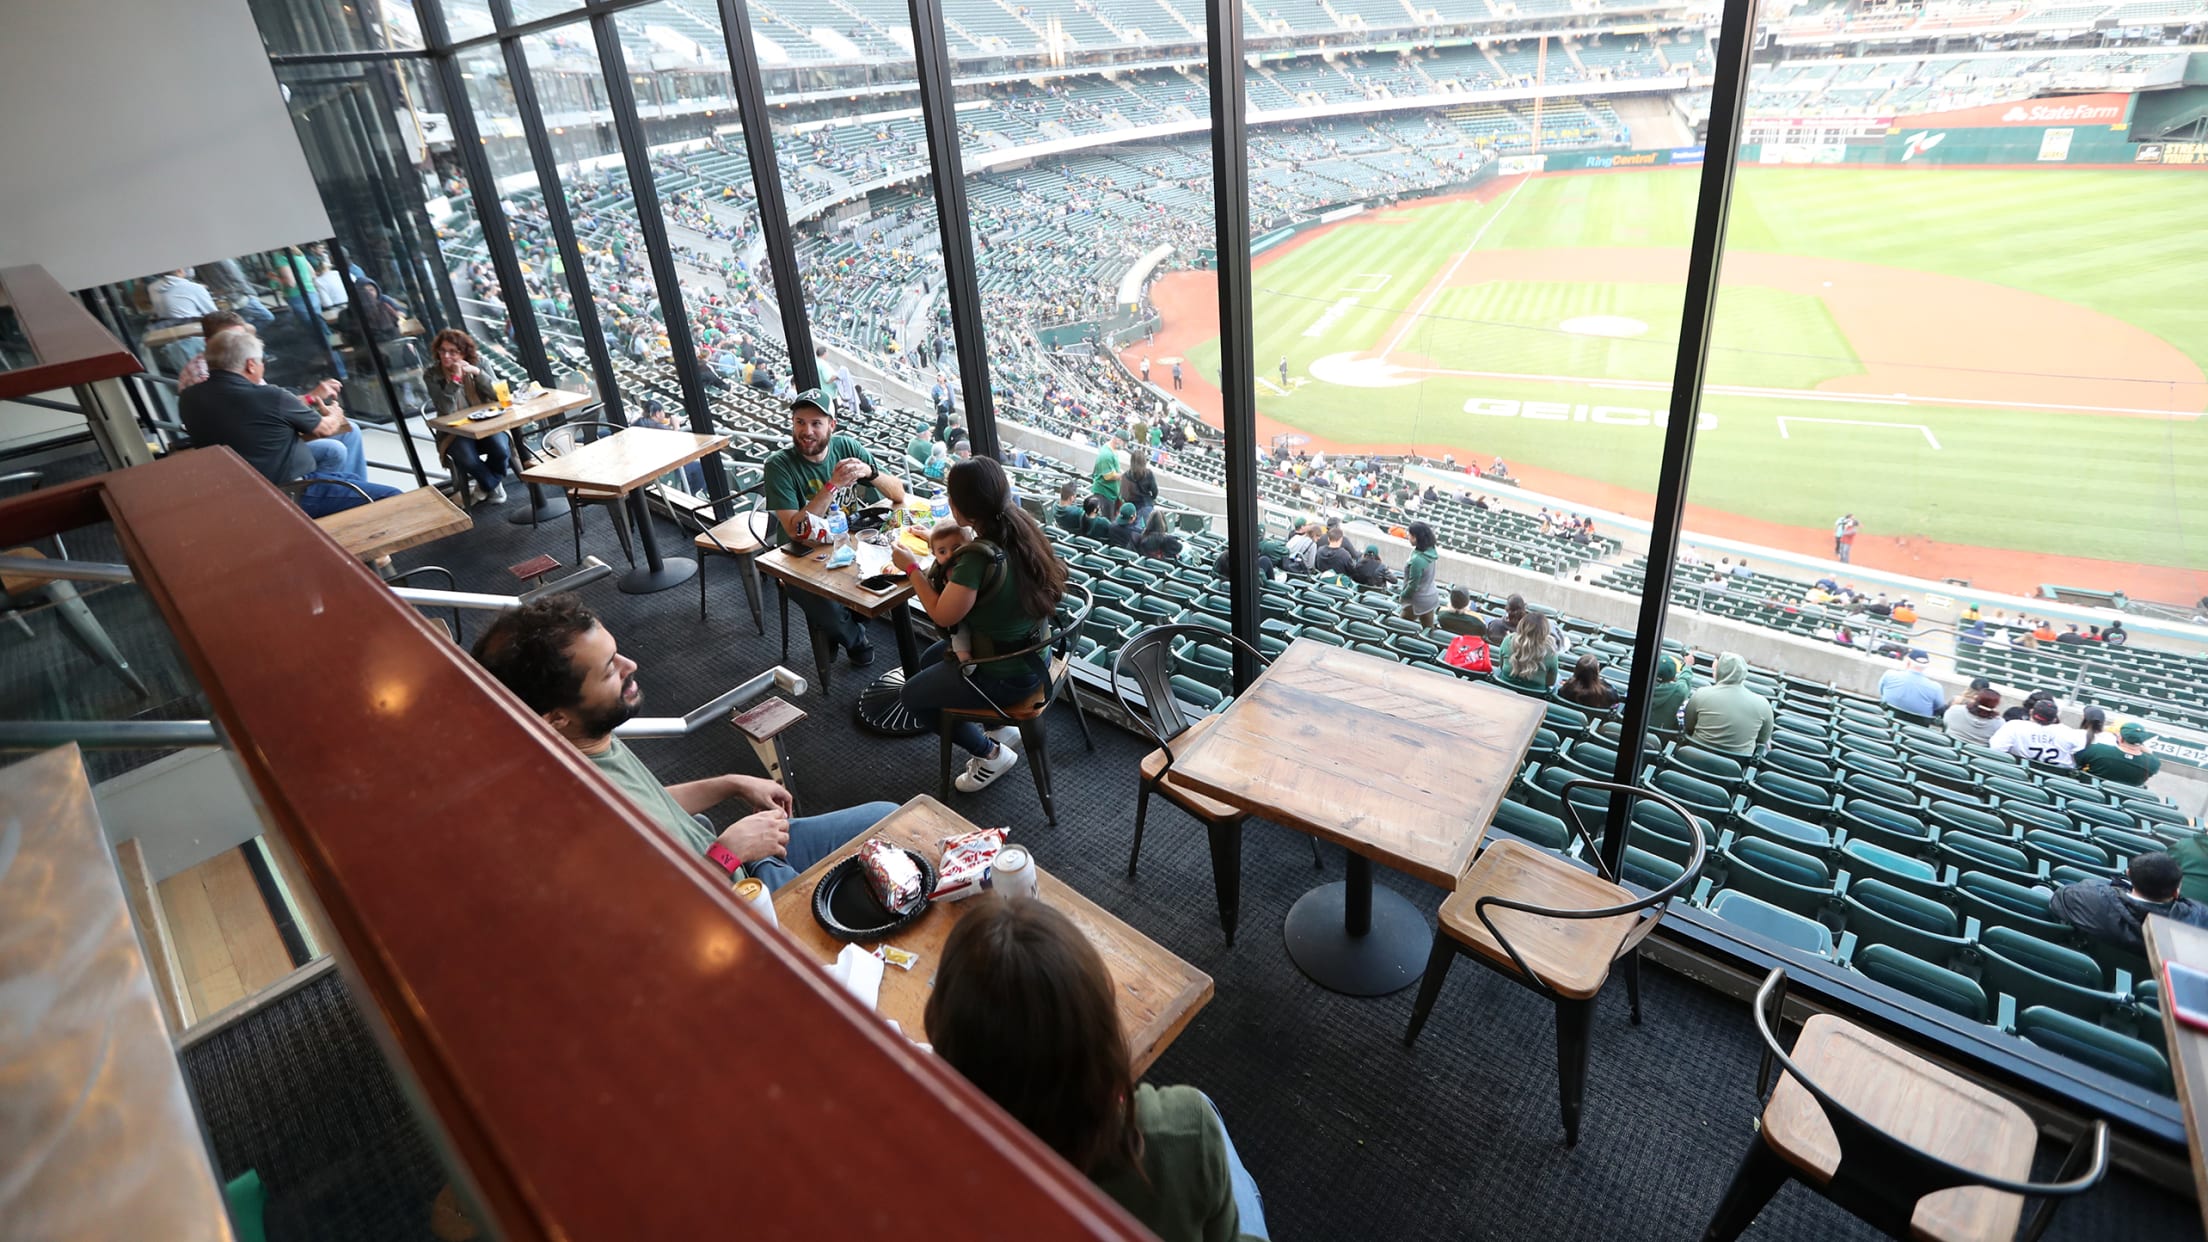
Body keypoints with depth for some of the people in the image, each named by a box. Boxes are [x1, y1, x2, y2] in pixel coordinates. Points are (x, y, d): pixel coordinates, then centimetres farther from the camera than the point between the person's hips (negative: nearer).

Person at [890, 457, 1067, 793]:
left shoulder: (979, 558, -33)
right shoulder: (1021, 526, -10)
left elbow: (943, 615, -20)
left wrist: (911, 567, -8)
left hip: (1006, 677, -8)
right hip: (1033, 654, 8)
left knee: (912, 696, 13)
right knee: (929, 659, 28)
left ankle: (992, 753, 20)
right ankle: (999, 729, 29)